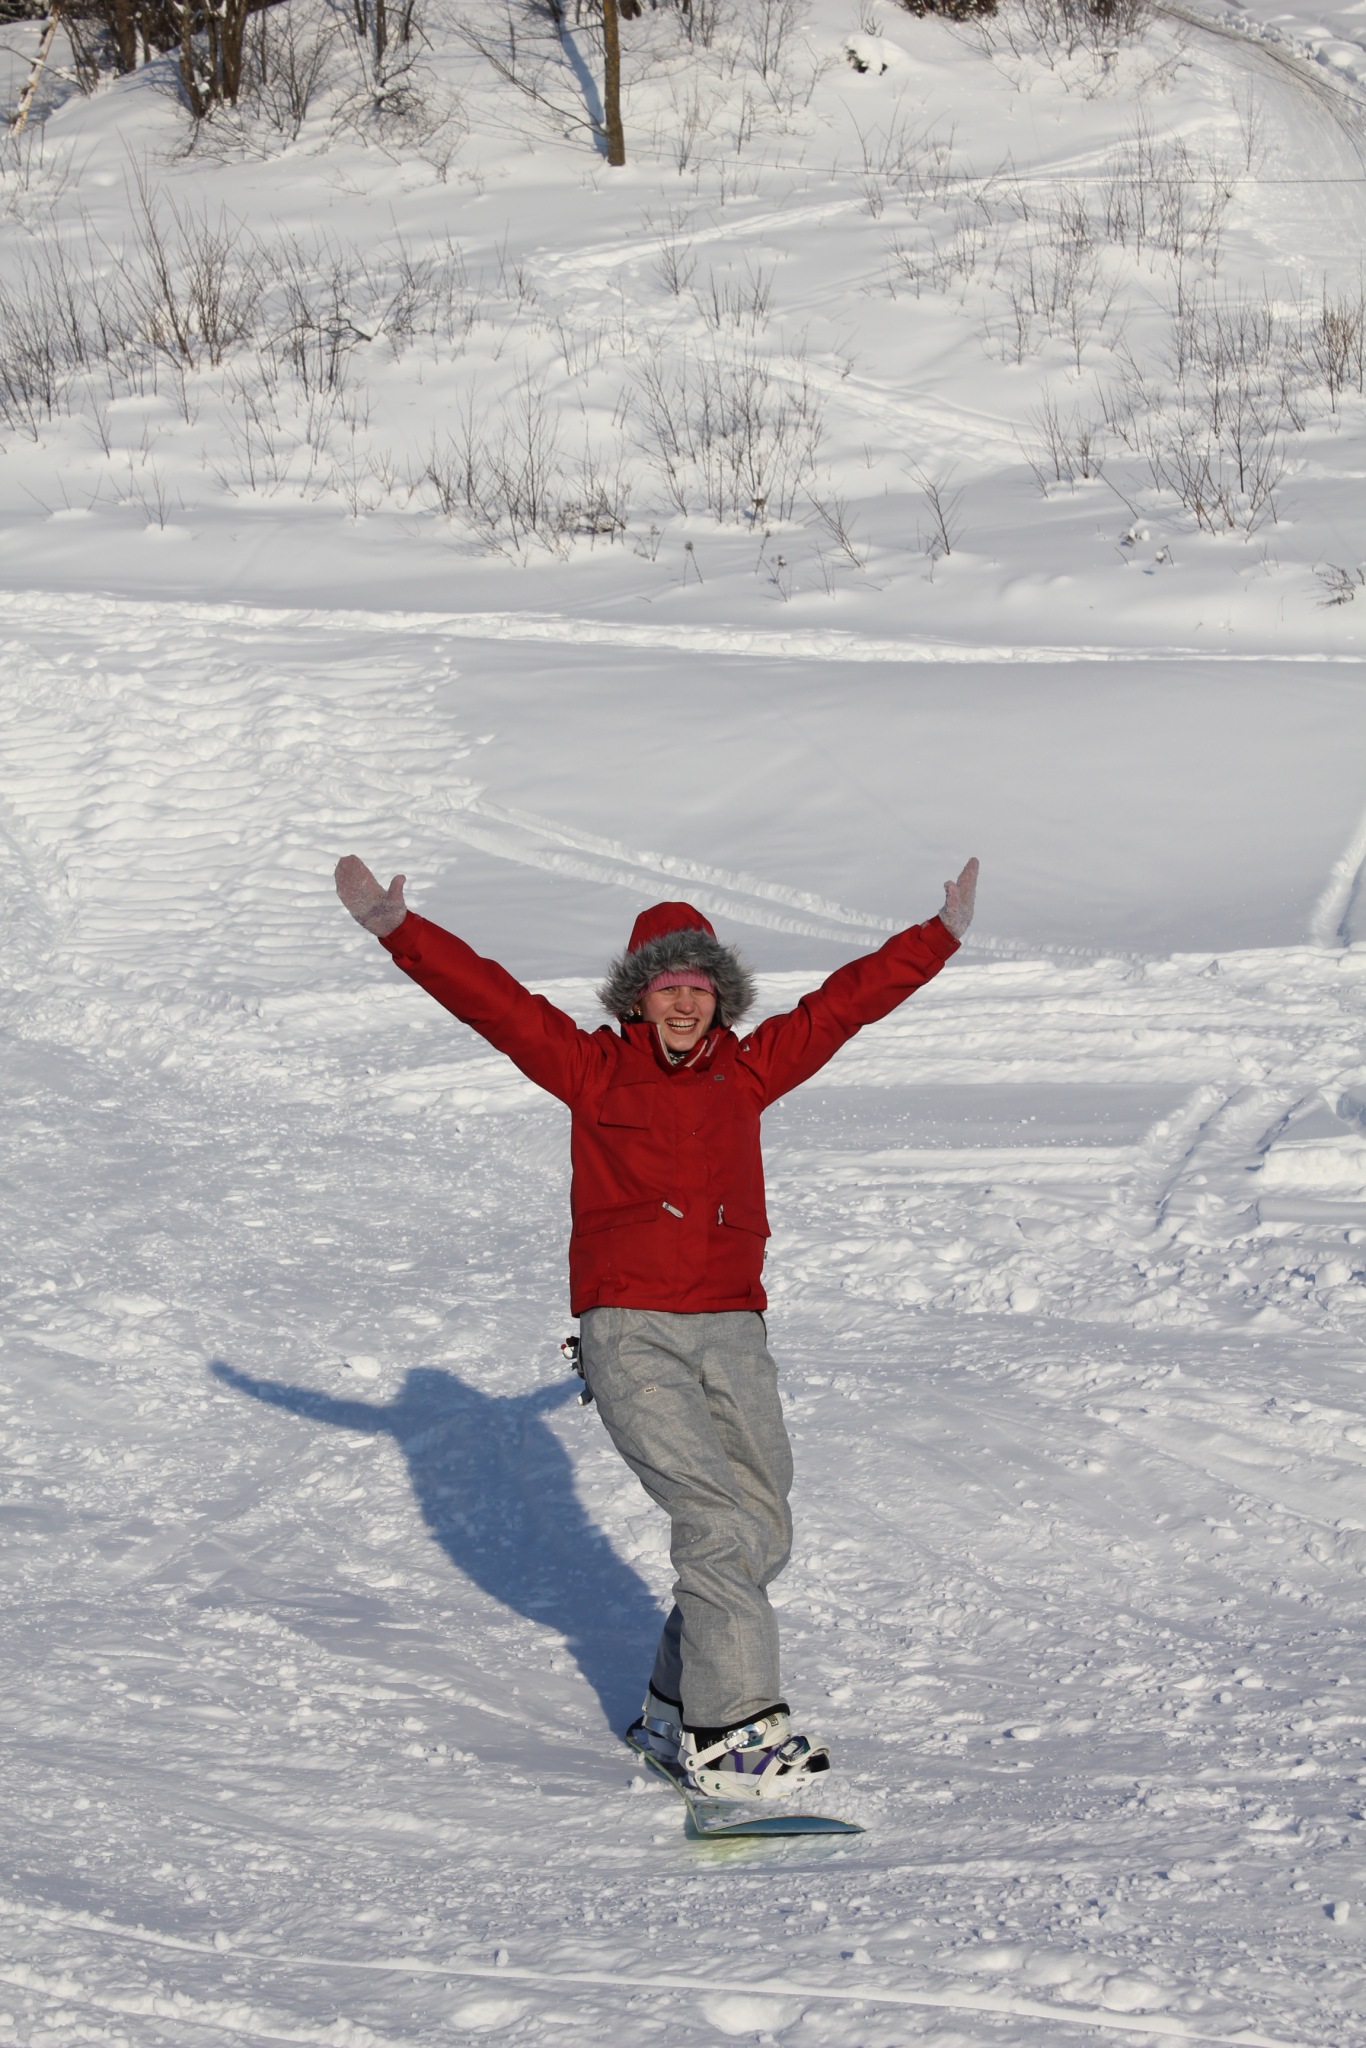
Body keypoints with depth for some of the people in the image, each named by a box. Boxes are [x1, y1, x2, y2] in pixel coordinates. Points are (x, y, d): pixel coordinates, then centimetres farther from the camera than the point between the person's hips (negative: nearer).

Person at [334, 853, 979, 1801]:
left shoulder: (749, 1069, 13)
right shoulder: (595, 1069, 4)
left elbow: (845, 1002, 21)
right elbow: (490, 997, -1)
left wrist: (941, 937, 26)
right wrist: (398, 930, -9)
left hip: (732, 1331, 5)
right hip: (629, 1332, -5)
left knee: (762, 1532, 3)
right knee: (720, 1519, -17)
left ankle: (676, 1711, 20)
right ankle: (733, 1730, -14)